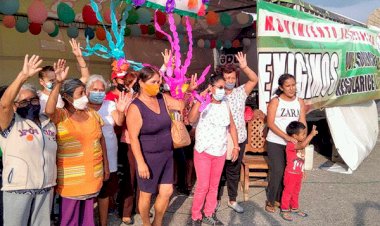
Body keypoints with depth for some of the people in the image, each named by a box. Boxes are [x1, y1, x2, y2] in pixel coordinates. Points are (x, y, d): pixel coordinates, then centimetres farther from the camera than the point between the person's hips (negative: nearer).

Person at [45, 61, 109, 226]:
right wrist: (58, 83, -37)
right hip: (71, 177, -4)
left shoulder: (93, 114, 6)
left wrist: (106, 166, 12)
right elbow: (49, 110, -32)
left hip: (92, 174, 5)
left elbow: (101, 140, 12)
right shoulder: (60, 116, -8)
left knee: (87, 212, 17)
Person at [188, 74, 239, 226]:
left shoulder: (225, 105, 3)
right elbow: (191, 119, -32)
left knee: (214, 185, 14)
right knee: (203, 186, -3)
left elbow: (232, 126, 11)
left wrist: (236, 146, 8)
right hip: (203, 152, -5)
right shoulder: (202, 104, -13)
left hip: (220, 152, 5)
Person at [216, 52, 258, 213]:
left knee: (234, 171, 15)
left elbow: (254, 80, -7)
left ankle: (232, 200, 30)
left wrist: (244, 67, -20)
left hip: (239, 139, 3)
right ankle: (216, 199, 28)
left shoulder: (240, 92, 2)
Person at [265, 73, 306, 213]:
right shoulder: (275, 101, -7)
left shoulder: (300, 102, 5)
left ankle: (280, 199, 23)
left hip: (292, 143, 4)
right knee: (277, 171, -6)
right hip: (275, 143, -4)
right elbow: (270, 123, -14)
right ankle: (270, 201, 11)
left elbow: (302, 123, 3)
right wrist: (286, 136, -23)